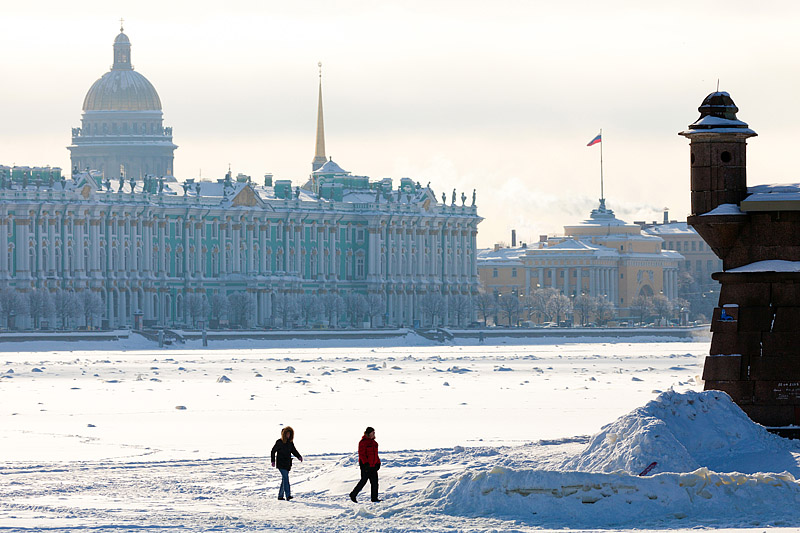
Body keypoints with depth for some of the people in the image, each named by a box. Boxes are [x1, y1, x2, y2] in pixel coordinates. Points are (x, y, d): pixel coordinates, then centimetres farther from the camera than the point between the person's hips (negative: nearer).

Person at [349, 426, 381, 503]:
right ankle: (353, 495, 9)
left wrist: (378, 463, 16)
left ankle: (374, 498, 6)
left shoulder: (374, 442, 15)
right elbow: (362, 454, -15)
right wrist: (366, 463, -22)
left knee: (374, 481, 2)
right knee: (364, 480, -4)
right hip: (365, 465, -8)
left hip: (373, 465, 8)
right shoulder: (363, 442, -10)